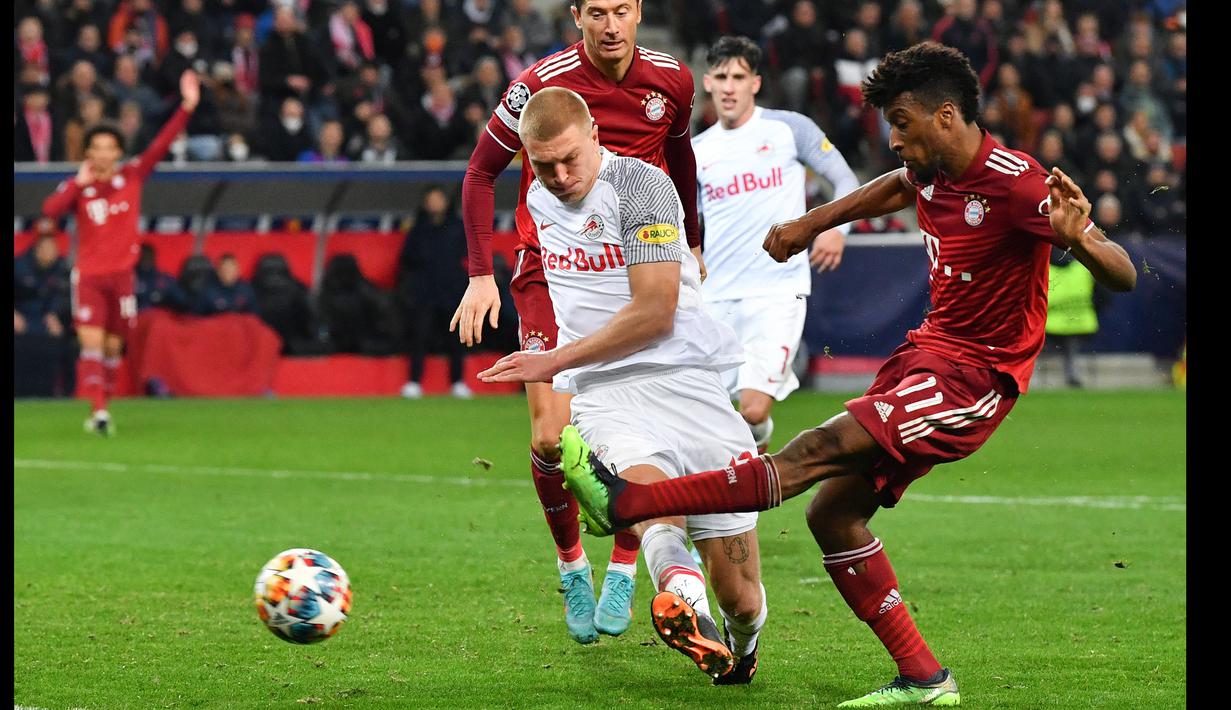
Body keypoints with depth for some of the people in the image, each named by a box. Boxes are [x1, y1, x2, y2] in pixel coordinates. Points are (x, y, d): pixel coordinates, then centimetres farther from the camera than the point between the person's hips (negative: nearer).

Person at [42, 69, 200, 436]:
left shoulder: (132, 176, 2)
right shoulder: (78, 185, -1)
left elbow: (160, 145, -6)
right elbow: (50, 210, -16)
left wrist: (187, 107, -15)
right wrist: (79, 183, -21)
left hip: (122, 274, 2)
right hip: (89, 274, -2)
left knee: (113, 346, 8)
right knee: (91, 341, -14)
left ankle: (100, 409, 19)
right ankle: (98, 410, -22)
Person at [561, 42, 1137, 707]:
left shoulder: (1015, 184, -19)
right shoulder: (931, 170, 5)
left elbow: (1123, 275, -24)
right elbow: (897, 187, 32)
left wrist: (1078, 237, -44)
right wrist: (811, 224, 31)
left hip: (973, 379, -9)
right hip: (926, 349, 9)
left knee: (819, 450, -22)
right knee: (832, 511, 2)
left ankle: (626, 503, -29)